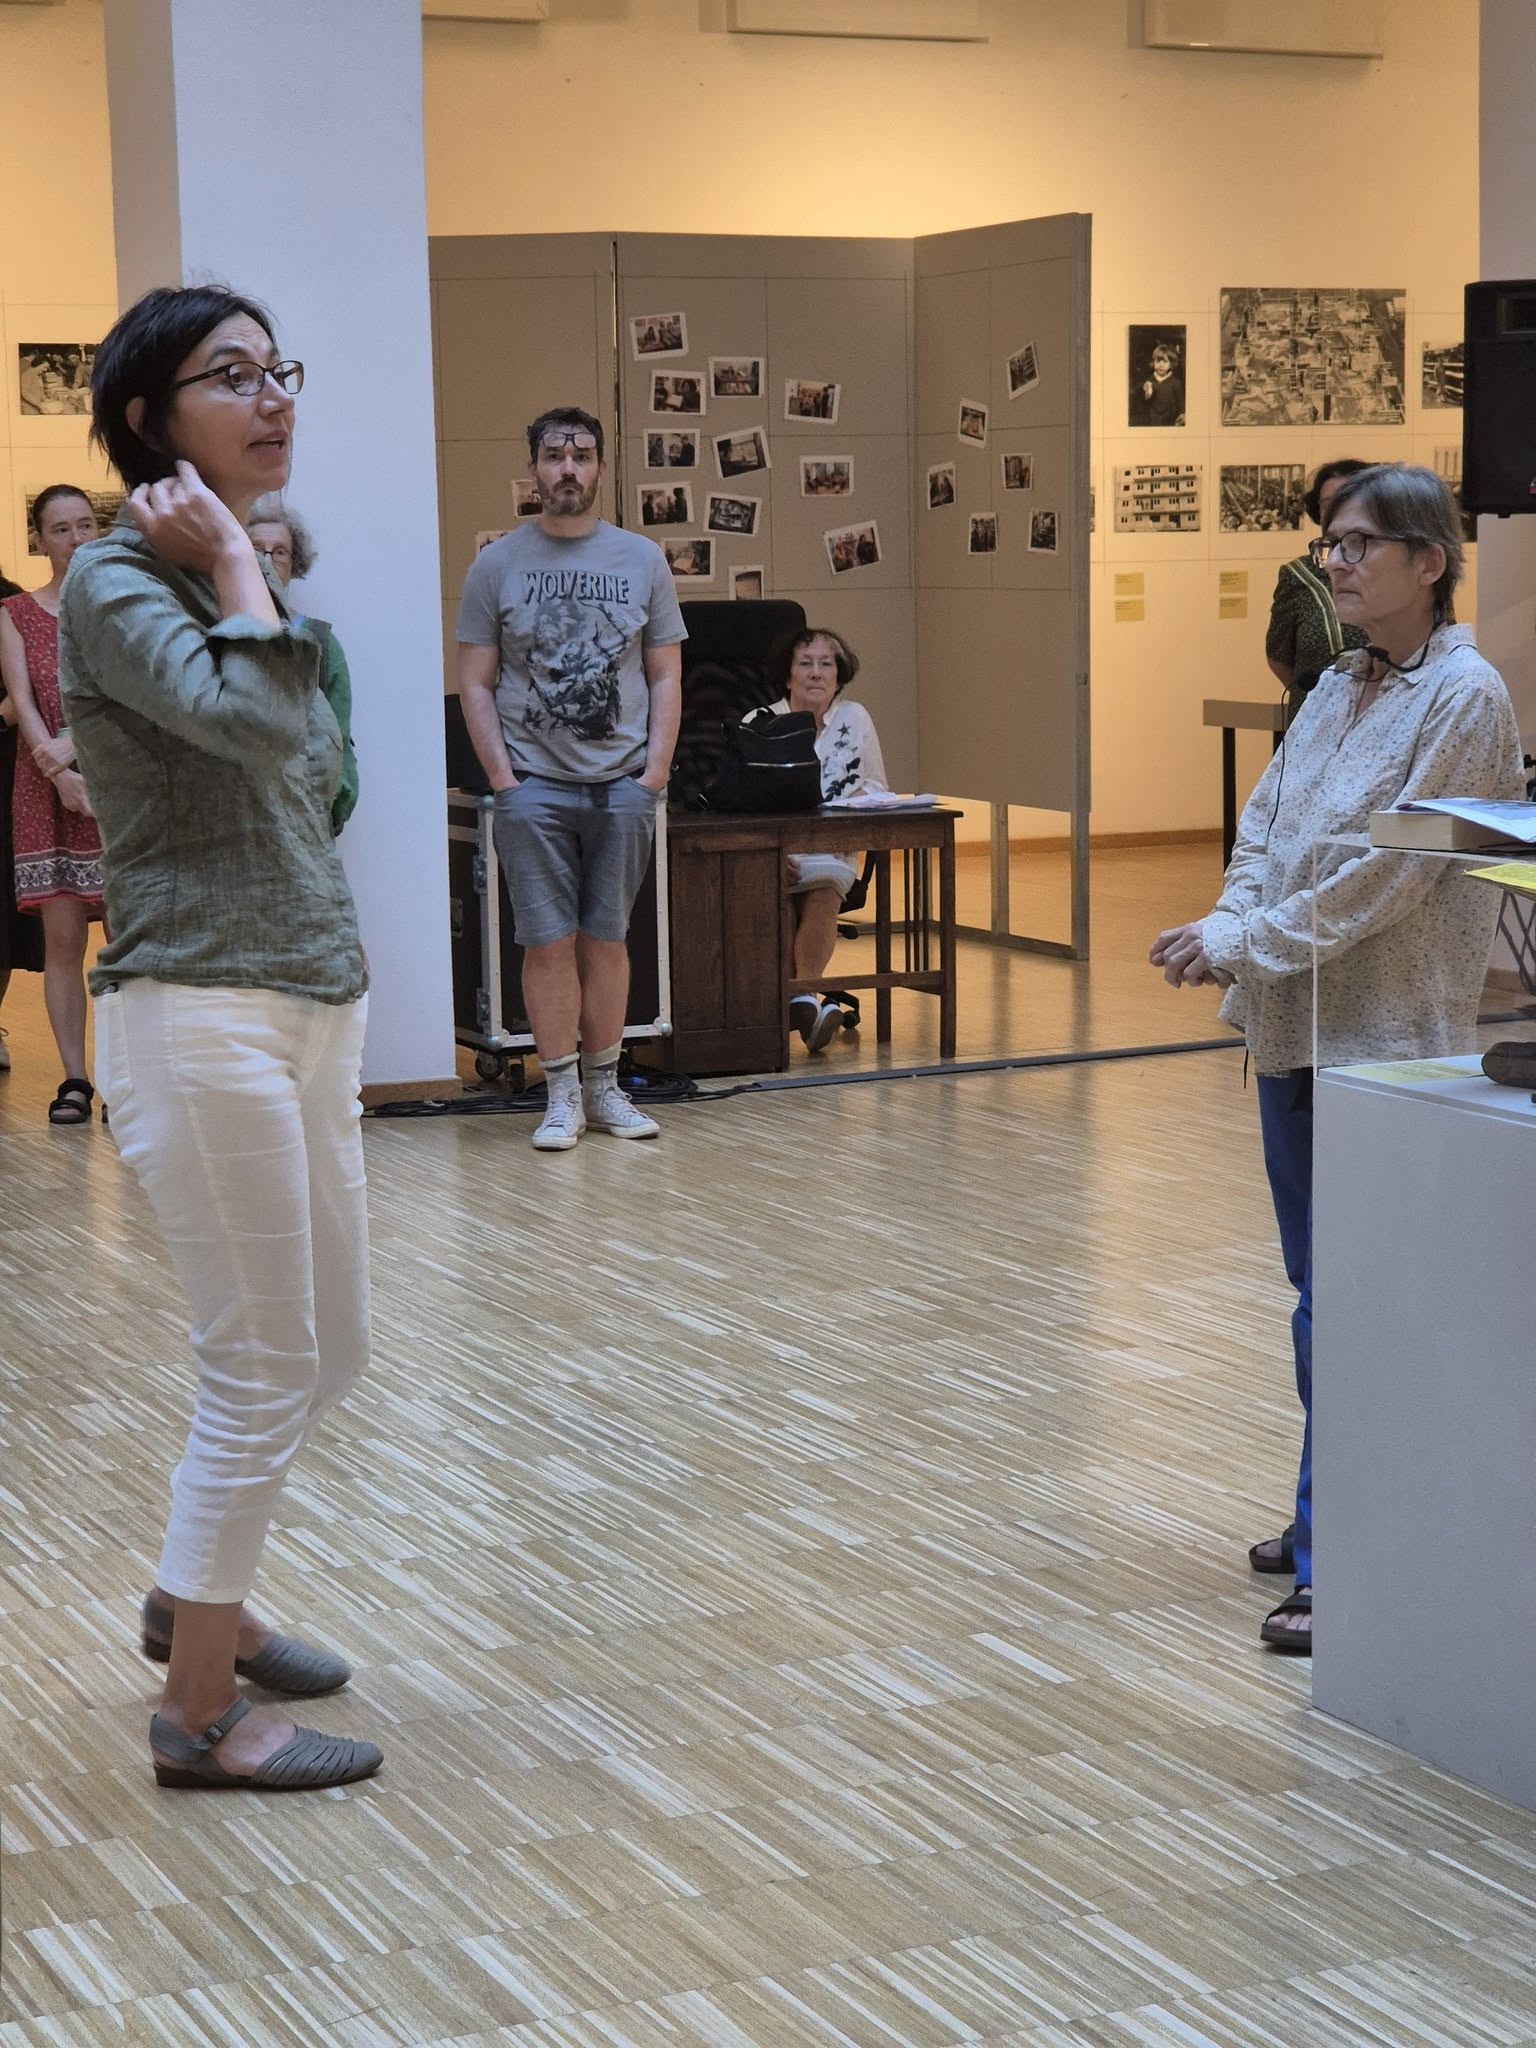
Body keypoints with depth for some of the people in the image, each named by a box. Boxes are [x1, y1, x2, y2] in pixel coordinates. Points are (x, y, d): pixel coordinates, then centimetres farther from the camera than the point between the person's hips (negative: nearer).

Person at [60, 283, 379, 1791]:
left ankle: (195, 1601, 37)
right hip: (199, 1014, -9)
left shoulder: (233, 578, 15)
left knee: (326, 1352, 17)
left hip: (310, 1007, 9)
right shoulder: (116, 582, -10)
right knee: (263, 1368, -3)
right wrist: (229, 556, -17)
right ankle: (198, 1712, 11)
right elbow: (254, 721, -28)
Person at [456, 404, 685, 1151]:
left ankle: (604, 1088, 14)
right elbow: (474, 683, 3)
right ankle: (562, 1095, 5)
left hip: (623, 784, 1)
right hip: (533, 785, -1)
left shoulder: (641, 559, 8)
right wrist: (503, 778, -6)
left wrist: (655, 771, -2)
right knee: (548, 942, -2)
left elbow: (665, 677, 9)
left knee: (606, 939, 6)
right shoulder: (497, 564, 4)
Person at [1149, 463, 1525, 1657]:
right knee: (1321, 1290, 15)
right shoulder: (1337, 690, 13)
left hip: (1388, 1039, -8)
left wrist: (1244, 943, -18)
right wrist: (1228, 930, -8)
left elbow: (1384, 875, -18)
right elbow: (1265, 825, 11)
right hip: (1295, 1024, 8)